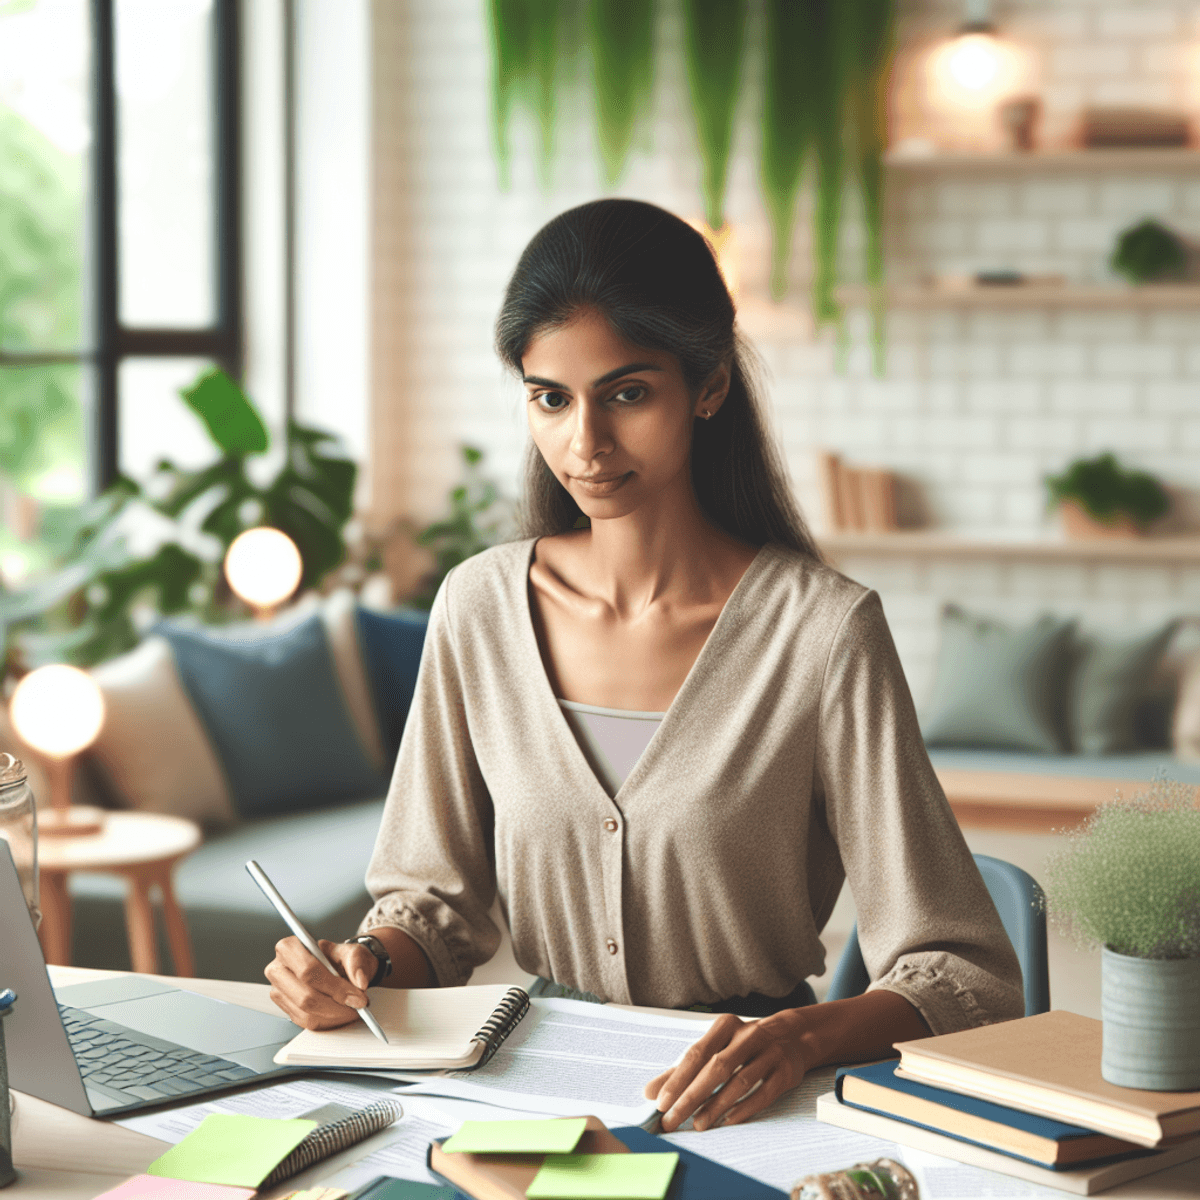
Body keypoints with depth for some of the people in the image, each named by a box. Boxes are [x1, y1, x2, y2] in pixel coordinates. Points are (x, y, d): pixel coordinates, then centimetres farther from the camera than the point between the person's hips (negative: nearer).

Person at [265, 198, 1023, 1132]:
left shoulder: (823, 632, -11)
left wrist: (804, 1036, -30)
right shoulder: (480, 608, 2)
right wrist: (364, 966, -8)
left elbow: (967, 977, -11)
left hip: (737, 1114, -2)